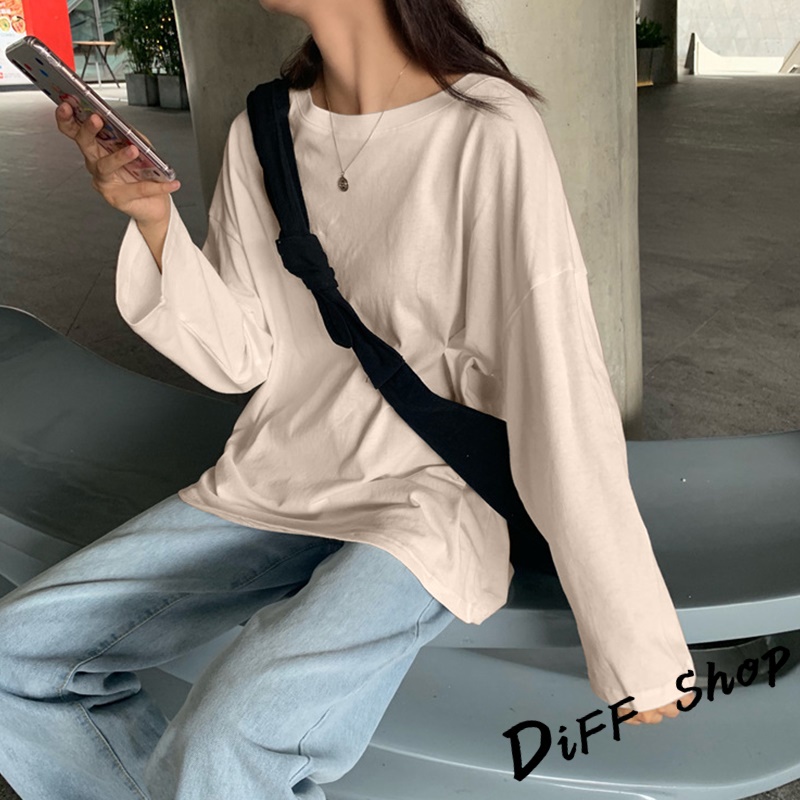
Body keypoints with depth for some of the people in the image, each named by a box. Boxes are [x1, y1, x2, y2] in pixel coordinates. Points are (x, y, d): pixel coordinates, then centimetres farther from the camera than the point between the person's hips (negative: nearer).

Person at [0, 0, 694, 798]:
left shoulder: (488, 134, -15)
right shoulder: (259, 133, 4)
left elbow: (560, 395, -17)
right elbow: (237, 358, 5)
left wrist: (636, 641, -16)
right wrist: (153, 220, -11)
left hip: (423, 503, -5)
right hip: (264, 485, 6)